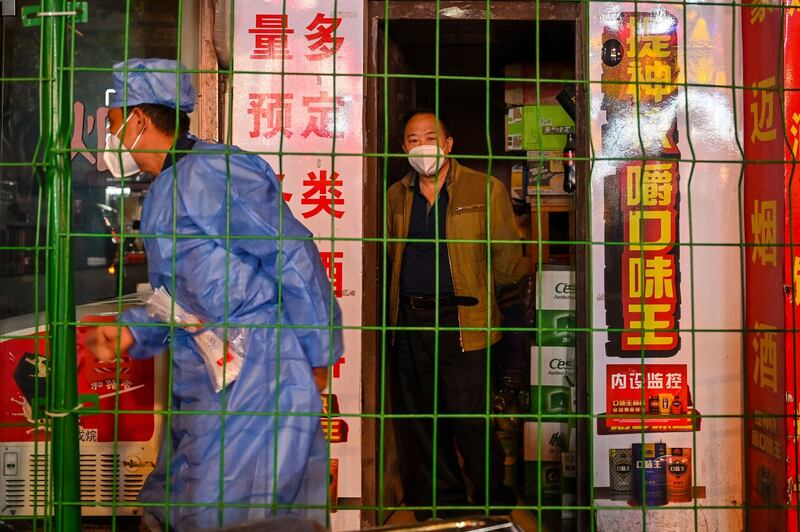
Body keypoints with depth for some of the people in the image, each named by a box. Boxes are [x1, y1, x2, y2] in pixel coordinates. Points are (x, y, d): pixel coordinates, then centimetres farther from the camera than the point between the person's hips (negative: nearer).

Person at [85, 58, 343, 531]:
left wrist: (317, 356, -12)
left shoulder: (209, 171, -13)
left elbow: (294, 256, -16)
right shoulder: (164, 193, 19)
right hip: (203, 383, 10)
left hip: (256, 369, -10)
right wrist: (130, 333, 6)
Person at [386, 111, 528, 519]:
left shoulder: (486, 190, 0)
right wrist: (400, 298, 13)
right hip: (409, 321, 5)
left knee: (469, 418, -5)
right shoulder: (396, 196, 12)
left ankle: (489, 500, 16)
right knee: (420, 419, 10)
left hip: (461, 320, -4)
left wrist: (474, 288, 7)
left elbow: (507, 256, 4)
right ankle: (443, 498, 26)